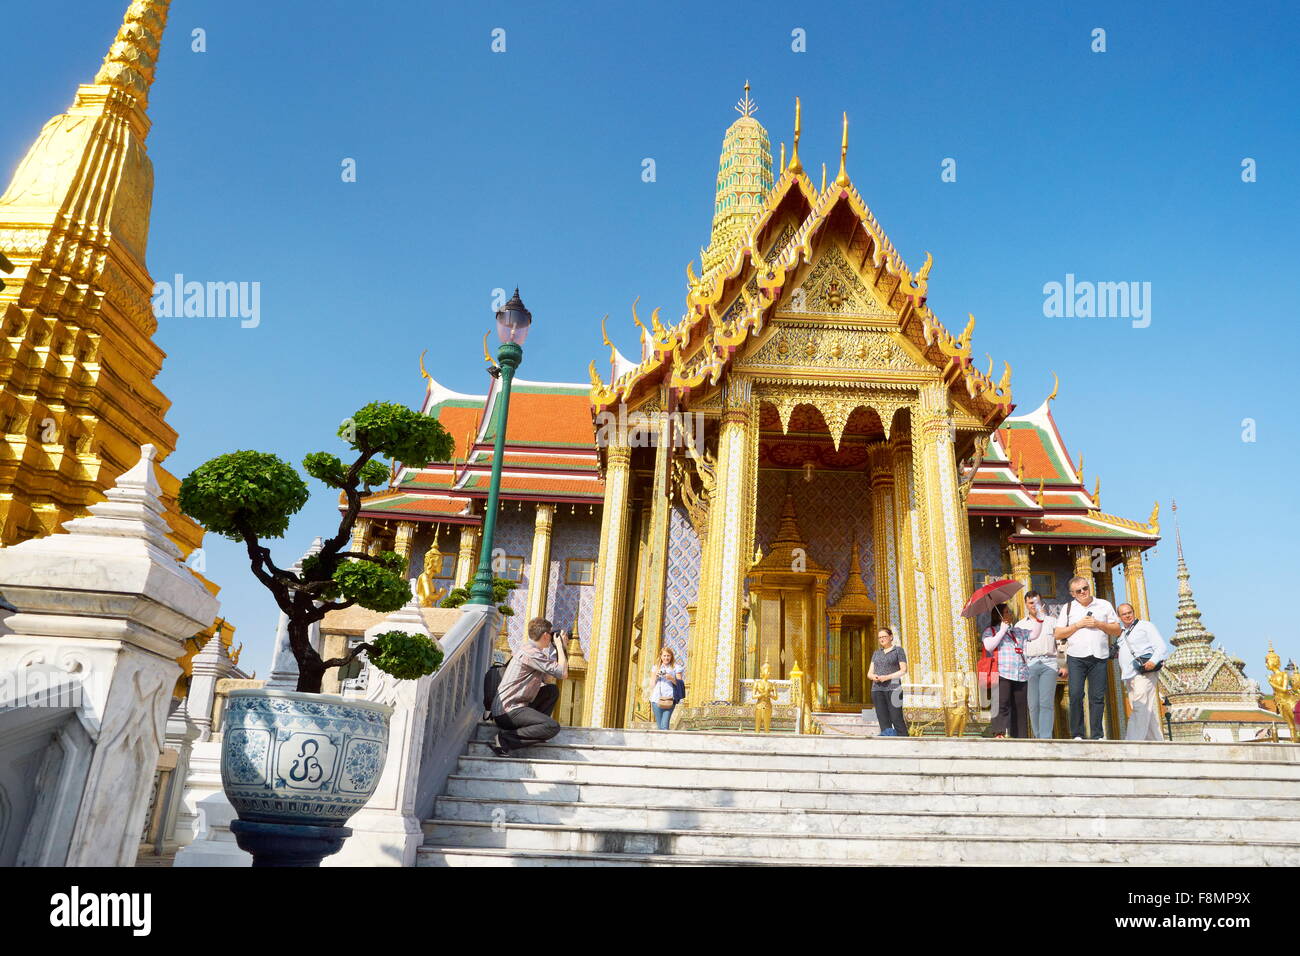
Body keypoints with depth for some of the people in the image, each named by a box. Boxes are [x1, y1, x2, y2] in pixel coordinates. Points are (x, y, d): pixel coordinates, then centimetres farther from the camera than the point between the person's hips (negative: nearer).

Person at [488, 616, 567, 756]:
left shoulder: (531, 651, 16)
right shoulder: (531, 653, -16)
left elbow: (548, 680, 17)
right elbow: (562, 673, -18)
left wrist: (556, 649, 16)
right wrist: (559, 646, -4)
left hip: (514, 706, 10)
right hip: (507, 712, -10)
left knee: (552, 690, 15)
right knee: (553, 727, -23)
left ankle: (535, 726, 6)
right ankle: (504, 739, -18)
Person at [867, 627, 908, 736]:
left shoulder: (898, 650, 8)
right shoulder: (876, 653, 22)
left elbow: (904, 670, -2)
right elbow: (869, 673, 17)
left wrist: (886, 677, -13)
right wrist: (873, 676, -7)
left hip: (893, 688, -4)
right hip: (877, 689, 5)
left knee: (897, 718, -12)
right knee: (883, 720, -3)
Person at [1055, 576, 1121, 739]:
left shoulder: (1104, 605, 13)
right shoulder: (1068, 608, 11)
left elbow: (1117, 630, 11)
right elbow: (1058, 634, 6)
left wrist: (1098, 624, -4)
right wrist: (1078, 625, -5)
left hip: (1099, 657, 1)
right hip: (1076, 657, -1)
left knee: (1097, 697, -2)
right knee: (1075, 695, -9)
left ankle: (1097, 736, 3)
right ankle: (1077, 735, -3)